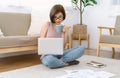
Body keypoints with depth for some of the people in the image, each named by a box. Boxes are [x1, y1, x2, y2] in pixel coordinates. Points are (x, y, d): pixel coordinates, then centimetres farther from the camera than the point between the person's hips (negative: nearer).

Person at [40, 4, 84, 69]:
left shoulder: (62, 28, 10)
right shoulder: (47, 25, -1)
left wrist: (63, 33, -6)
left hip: (60, 54, 4)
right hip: (48, 55, -3)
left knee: (81, 48, -15)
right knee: (49, 60, -42)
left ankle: (61, 60, -23)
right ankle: (67, 63, -15)